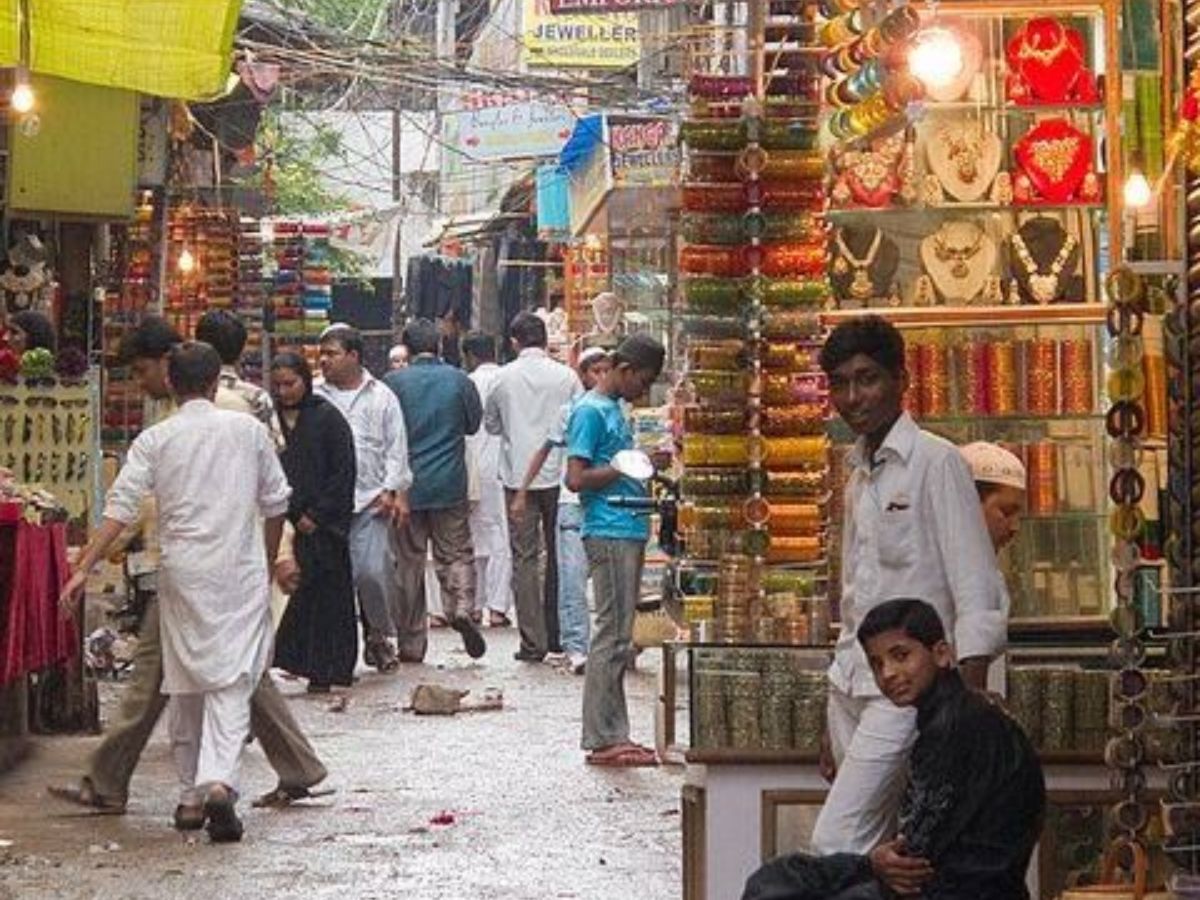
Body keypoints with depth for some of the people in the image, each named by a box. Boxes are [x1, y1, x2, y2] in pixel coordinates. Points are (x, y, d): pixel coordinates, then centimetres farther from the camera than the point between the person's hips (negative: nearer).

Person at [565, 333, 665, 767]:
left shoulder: (614, 409, 18)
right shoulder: (590, 412, -10)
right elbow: (577, 478, -16)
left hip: (629, 532, 10)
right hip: (608, 532, -10)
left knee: (619, 638, 11)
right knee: (612, 637, -7)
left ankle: (613, 735, 15)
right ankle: (602, 739, -4)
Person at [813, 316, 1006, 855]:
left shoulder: (935, 462, -7)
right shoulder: (858, 475, 16)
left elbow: (978, 594, -11)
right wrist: (835, 728, 20)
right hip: (854, 688, 7)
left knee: (836, 844, -17)